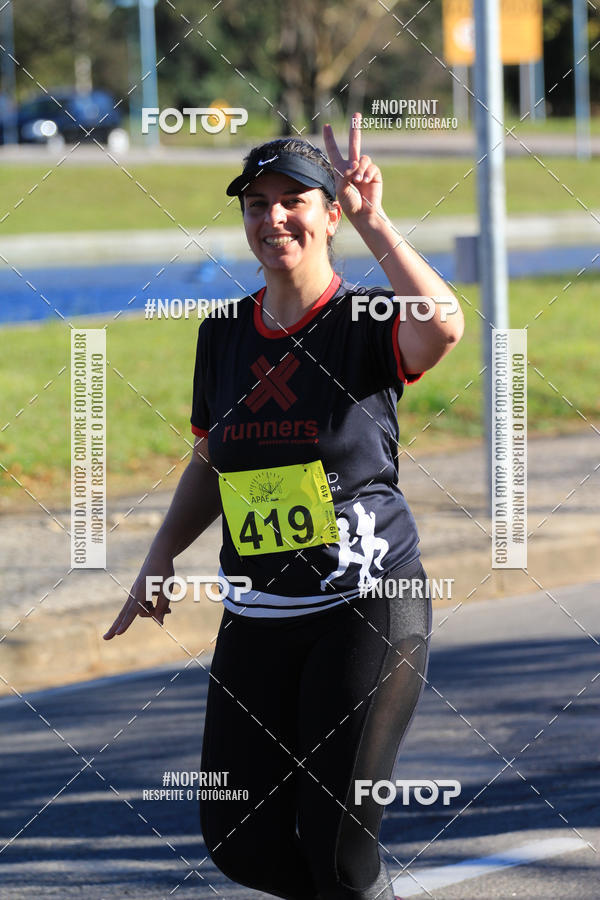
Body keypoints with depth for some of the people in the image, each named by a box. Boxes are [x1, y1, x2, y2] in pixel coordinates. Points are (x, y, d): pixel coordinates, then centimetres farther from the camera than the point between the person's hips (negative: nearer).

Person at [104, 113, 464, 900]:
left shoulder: (368, 324, -8)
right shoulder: (225, 334, 8)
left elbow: (443, 327, -33)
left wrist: (371, 221, -30)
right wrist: (161, 556, 7)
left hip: (367, 610, -5)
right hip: (256, 620, 6)